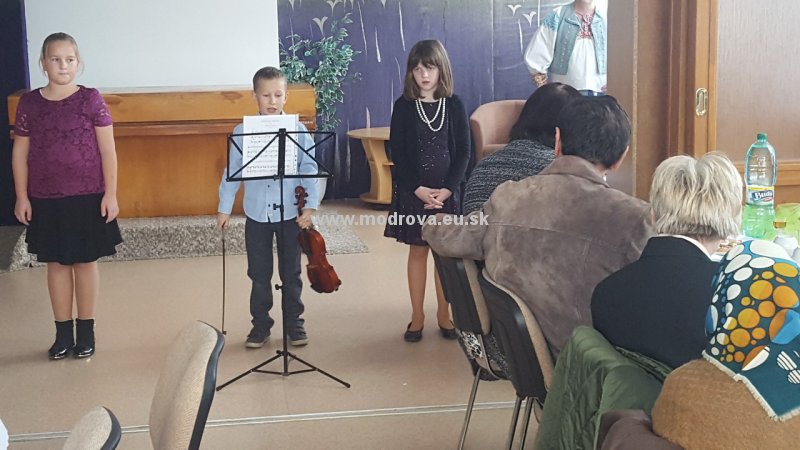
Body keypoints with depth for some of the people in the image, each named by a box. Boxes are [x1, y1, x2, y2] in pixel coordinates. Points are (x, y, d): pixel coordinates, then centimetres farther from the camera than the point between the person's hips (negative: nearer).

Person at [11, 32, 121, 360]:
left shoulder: (91, 100, -6)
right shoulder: (29, 103, 0)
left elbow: (107, 150, -5)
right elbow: (20, 153, 4)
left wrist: (110, 193, -8)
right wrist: (22, 197, 1)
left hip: (87, 197, -2)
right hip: (46, 199, 2)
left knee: (85, 261, 8)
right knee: (56, 262, 10)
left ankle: (86, 331, 20)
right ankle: (63, 333, 21)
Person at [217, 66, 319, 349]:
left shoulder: (297, 130, -5)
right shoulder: (242, 132, -2)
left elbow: (309, 170, -4)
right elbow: (232, 172, 2)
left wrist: (310, 206, -10)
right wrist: (224, 209, 2)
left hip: (290, 213, -1)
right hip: (256, 215, 1)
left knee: (291, 273, 11)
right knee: (259, 274, 11)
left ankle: (294, 323, 25)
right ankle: (260, 324, 24)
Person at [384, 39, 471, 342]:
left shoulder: (454, 105, 0)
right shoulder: (403, 106, -2)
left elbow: (463, 152, -2)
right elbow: (397, 153, -5)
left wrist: (447, 189, -13)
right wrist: (419, 189, -15)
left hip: (447, 191, 1)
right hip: (413, 192, -1)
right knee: (418, 251, 7)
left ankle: (443, 314, 20)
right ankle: (417, 317, 16)